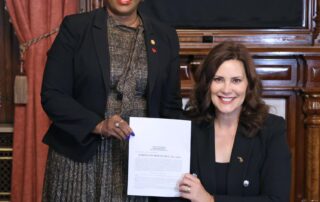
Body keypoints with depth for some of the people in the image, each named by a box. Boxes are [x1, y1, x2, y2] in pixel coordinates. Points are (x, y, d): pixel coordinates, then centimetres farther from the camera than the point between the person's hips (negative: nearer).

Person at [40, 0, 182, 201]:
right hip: (79, 155, -2)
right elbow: (52, 96, -6)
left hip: (139, 158, 2)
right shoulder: (75, 27, -2)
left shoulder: (165, 36, 6)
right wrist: (98, 125, -19)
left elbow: (171, 105, 9)